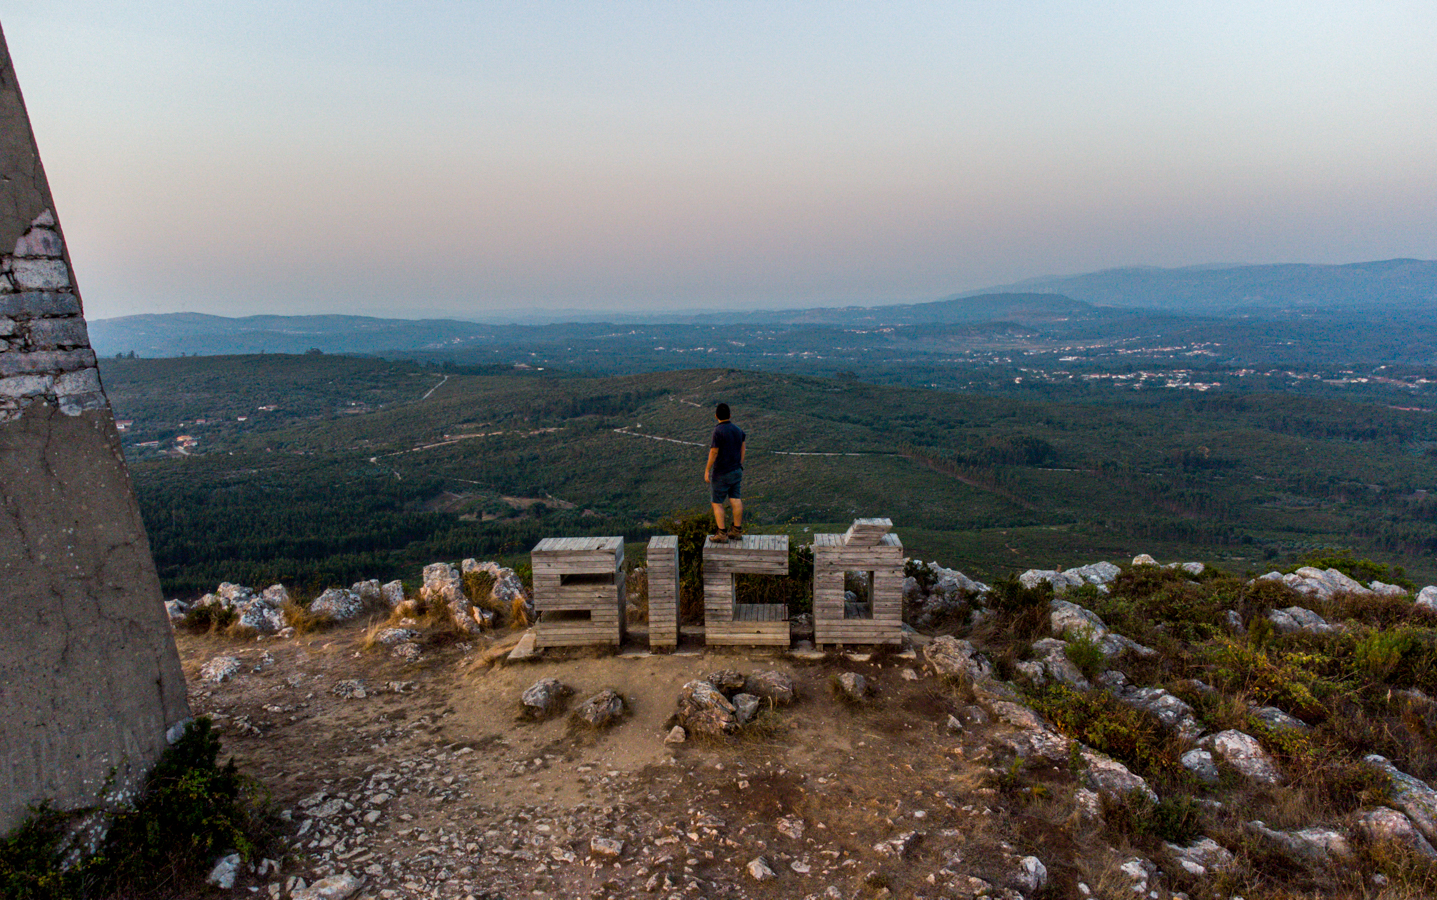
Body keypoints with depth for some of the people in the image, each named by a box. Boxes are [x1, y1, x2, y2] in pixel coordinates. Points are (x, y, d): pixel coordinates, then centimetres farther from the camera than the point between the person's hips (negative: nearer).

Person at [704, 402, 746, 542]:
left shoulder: (719, 431, -20)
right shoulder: (738, 430, 2)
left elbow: (713, 453, -19)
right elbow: (743, 449, 8)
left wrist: (707, 470, -11)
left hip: (721, 474, -7)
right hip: (736, 471, 7)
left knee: (717, 503, 3)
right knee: (735, 500, 10)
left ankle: (721, 534, 2)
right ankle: (737, 531, 15)